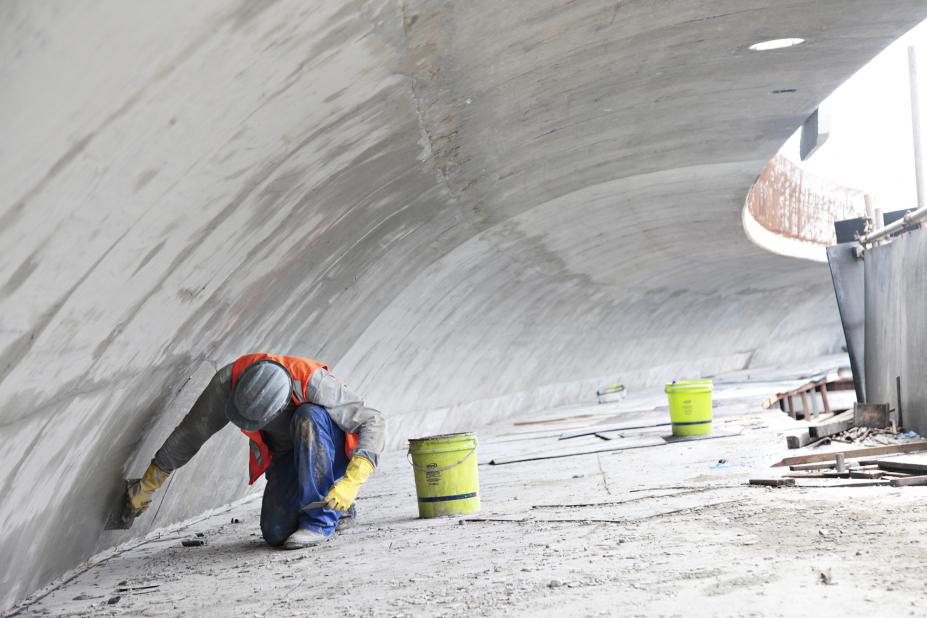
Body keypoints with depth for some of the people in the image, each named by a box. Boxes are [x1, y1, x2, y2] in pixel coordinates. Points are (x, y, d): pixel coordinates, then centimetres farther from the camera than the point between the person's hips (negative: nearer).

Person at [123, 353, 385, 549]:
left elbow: (373, 423, -32)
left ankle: (322, 516, -24)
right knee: (275, 534, -15)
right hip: (286, 455, 4)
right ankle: (340, 511, 14)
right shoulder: (228, 381, -25)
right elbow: (190, 433, -11)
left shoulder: (313, 384, -37)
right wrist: (147, 485, -4)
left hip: (331, 451, -4)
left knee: (309, 418, -36)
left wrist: (351, 482, -44)